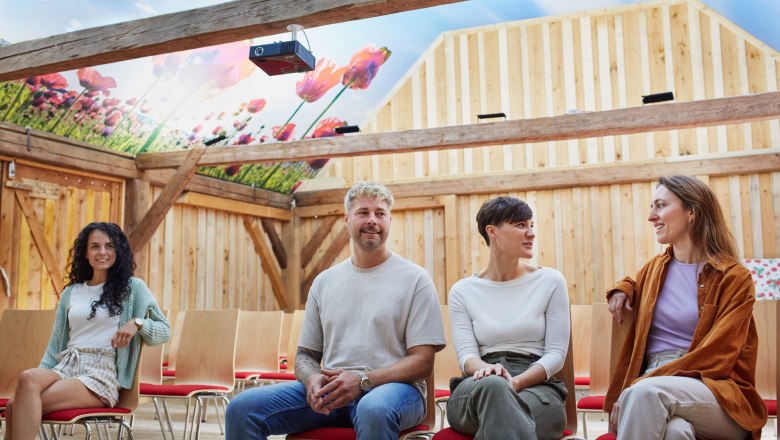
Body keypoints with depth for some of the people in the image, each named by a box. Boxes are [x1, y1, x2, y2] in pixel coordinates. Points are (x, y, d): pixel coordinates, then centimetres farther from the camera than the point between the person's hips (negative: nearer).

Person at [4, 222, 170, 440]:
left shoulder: (133, 287, 8)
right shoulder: (70, 292, 21)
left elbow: (164, 330, 7)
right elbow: (55, 344, 21)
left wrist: (137, 322, -14)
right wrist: (39, 380, 7)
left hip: (102, 374, -4)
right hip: (64, 368, 4)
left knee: (22, 406, -29)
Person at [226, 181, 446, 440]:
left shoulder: (415, 279, 4)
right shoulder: (324, 282, 17)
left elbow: (423, 362, -2)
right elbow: (306, 354, 18)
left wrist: (363, 380, -17)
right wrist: (312, 379, -7)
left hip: (392, 387, -4)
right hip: (330, 390, 4)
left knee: (373, 410, -41)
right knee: (242, 408, -17)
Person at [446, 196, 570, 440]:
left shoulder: (550, 281, 9)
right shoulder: (462, 291, 11)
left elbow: (556, 354, 3)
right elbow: (466, 355, 2)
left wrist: (515, 382, -16)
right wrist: (486, 369, -23)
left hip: (536, 385, -1)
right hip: (476, 389, 1)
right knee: (492, 385, -38)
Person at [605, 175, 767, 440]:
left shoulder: (733, 277, -1)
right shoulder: (655, 268, 15)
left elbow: (715, 356, -11)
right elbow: (634, 288, 40)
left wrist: (636, 390, -18)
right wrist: (623, 289, 14)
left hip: (719, 395, -2)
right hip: (655, 388, 3)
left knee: (646, 392, -36)